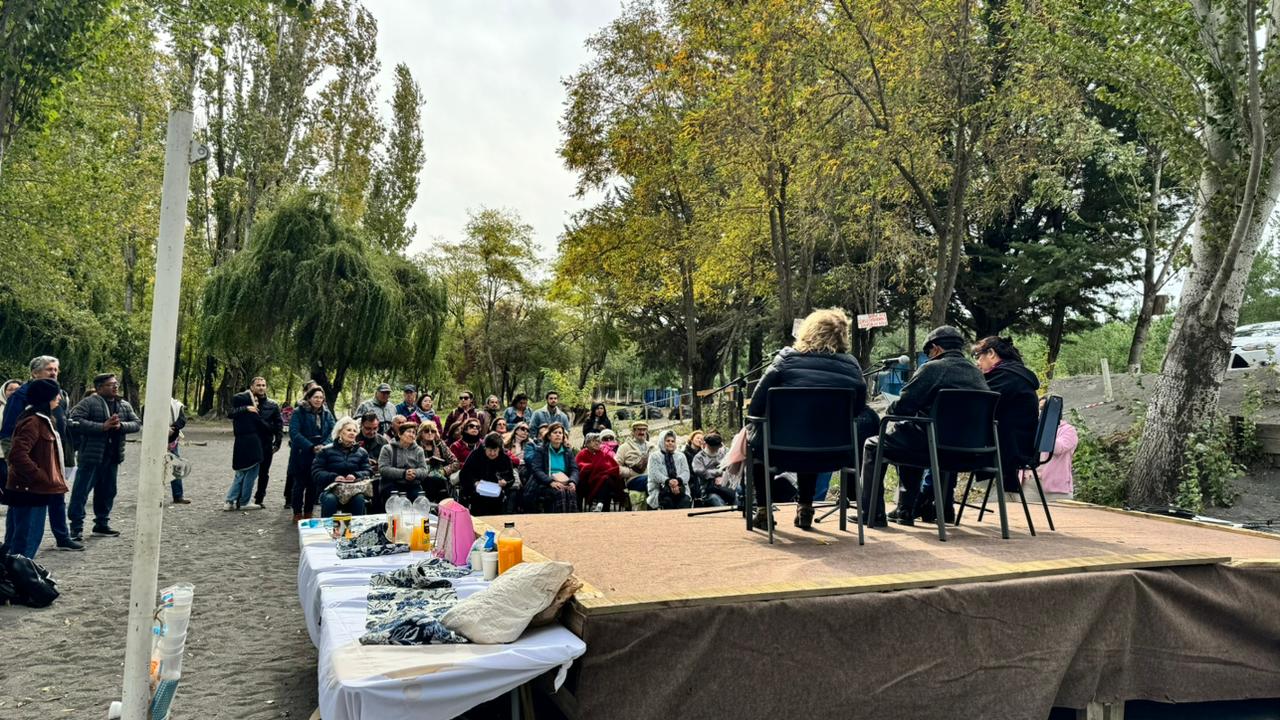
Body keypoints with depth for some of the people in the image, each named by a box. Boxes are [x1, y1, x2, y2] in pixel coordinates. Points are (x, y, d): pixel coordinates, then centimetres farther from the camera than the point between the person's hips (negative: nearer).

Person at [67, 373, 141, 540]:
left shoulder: (124, 405, 12)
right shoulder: (88, 403, -7)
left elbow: (137, 423, 10)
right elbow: (74, 421, -17)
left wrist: (121, 425, -11)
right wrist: (102, 427, -22)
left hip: (113, 456, 6)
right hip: (91, 455, -6)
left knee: (107, 491, 14)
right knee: (81, 491, -3)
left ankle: (102, 523, 27)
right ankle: (76, 526, 5)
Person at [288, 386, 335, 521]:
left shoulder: (327, 413, 8)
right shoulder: (299, 413, -7)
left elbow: (333, 431, 0)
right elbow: (294, 433, -16)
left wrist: (324, 445, -19)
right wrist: (312, 447, -24)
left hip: (320, 455, 4)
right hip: (302, 455, -4)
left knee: (314, 485, 8)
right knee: (300, 484, 5)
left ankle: (308, 514, 19)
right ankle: (297, 514, 16)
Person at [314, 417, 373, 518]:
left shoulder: (361, 452, 16)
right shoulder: (327, 450, 9)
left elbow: (367, 471, 9)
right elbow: (316, 472, 2)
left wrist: (356, 475, -14)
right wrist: (334, 477, -15)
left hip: (354, 488, 1)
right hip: (331, 489, -1)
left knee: (359, 498, -33)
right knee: (330, 499, -36)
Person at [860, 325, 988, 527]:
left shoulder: (933, 368, -11)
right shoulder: (977, 373, 12)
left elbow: (901, 407, -14)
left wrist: (890, 409, 9)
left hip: (934, 445, -8)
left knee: (872, 446, 11)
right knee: (909, 441, 35)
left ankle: (871, 514, 9)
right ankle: (905, 511, 34)